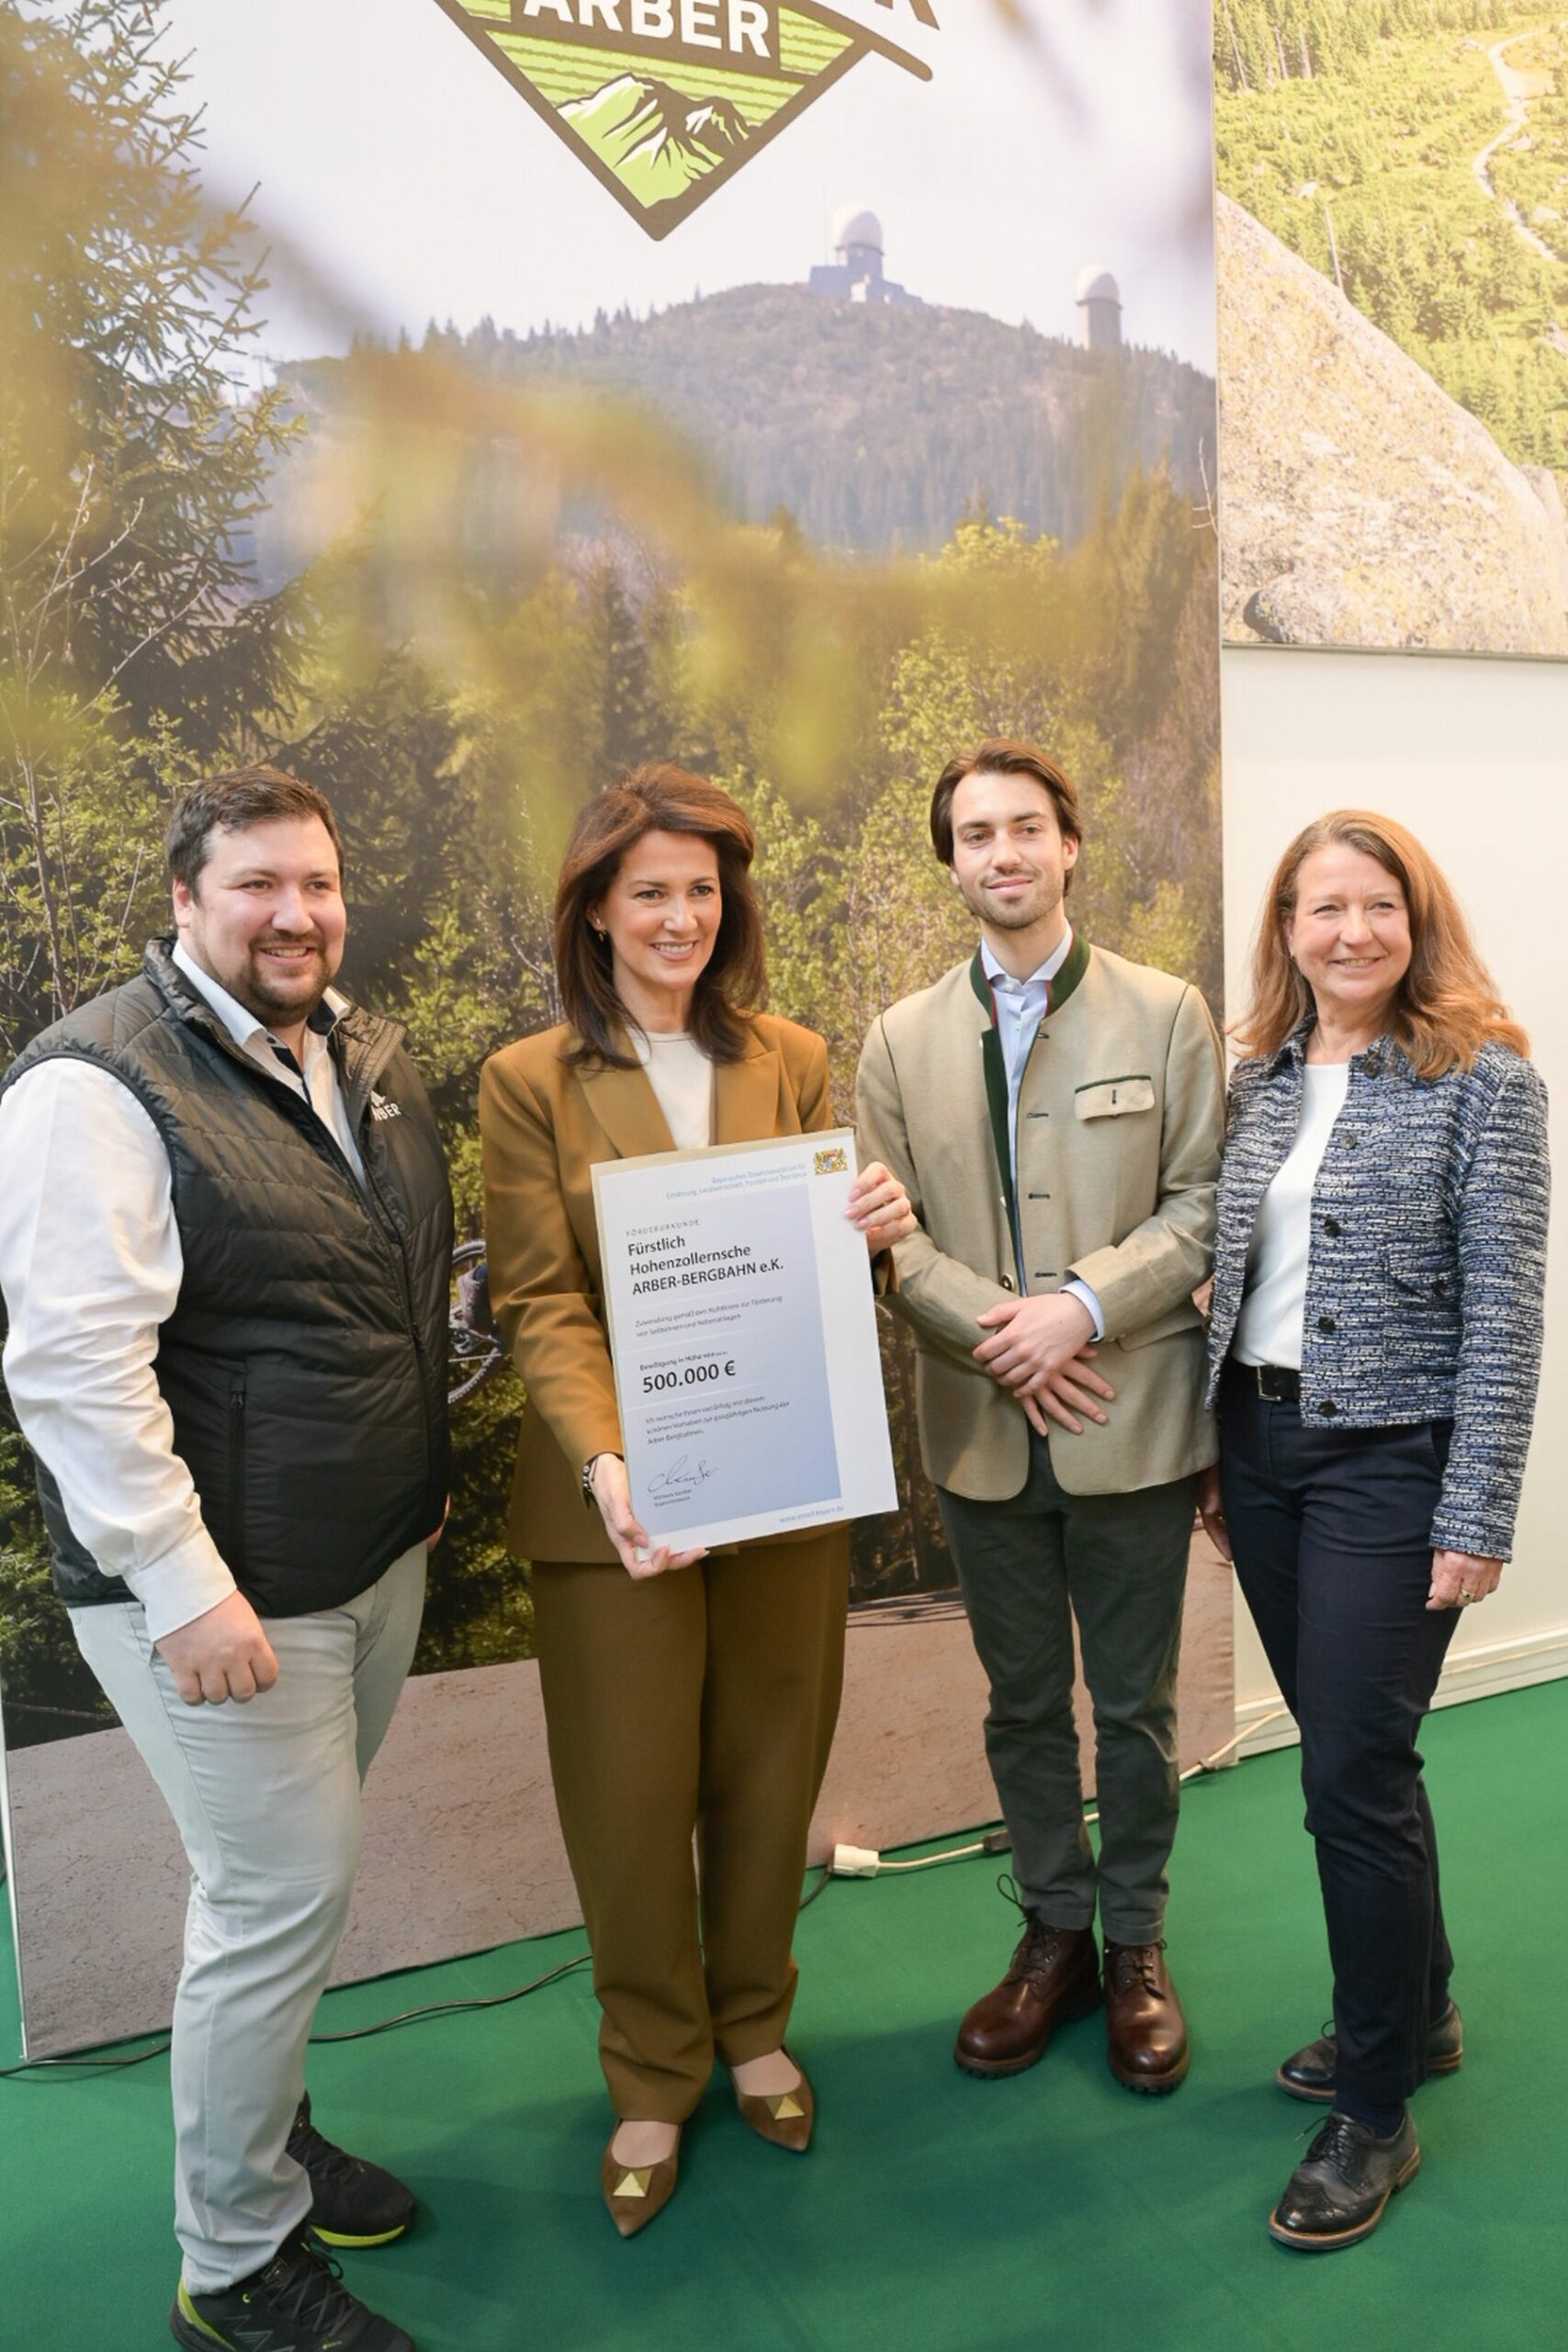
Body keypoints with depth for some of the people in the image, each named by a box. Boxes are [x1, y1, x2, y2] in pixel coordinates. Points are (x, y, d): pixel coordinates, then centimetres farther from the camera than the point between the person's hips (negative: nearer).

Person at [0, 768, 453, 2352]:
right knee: (281, 1895, 3)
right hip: (222, 1594, -7)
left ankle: (267, 2127, 43)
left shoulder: (365, 1058, 7)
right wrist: (186, 1589, -23)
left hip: (377, 1559, 7)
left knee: (293, 1875, 21)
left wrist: (424, 1478, 20)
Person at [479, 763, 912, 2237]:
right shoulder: (529, 1083, -3)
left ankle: (753, 2030, 39)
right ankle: (651, 2082, 31)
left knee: (768, 1773, 15)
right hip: (616, 1495, -2)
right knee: (630, 1797, 8)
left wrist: (875, 1230, -15)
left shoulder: (792, 1063, 6)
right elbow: (539, 1306, -8)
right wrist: (601, 1464, -24)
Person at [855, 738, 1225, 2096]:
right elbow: (890, 1231, 1)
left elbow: (1201, 1207, -4)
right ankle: (1056, 1930, 34)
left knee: (1135, 1704, 11)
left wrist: (1083, 1305, -18)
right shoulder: (903, 1040, 6)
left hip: (1131, 1416, -2)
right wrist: (998, 1330, -14)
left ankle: (1136, 1943, 31)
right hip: (982, 1424, 2)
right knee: (1023, 1701, 15)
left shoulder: (1165, 1014, 1)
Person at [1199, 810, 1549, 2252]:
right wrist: (1216, 1455, 12)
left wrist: (1477, 1518, -15)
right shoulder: (1261, 1079, 7)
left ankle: (1377, 2114, 17)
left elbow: (1504, 1312, -12)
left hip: (1390, 1461, -6)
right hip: (1261, 1445, 6)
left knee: (1355, 1771, -2)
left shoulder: (1483, 1078, -9)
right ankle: (1415, 2014, 38)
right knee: (1347, 1750, 17)